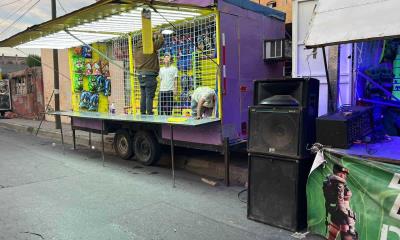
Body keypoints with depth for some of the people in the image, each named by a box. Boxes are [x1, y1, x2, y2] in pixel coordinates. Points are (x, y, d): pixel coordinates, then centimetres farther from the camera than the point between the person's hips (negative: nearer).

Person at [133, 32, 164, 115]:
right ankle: (149, 114, -7)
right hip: (149, 74, -7)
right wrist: (158, 35, 15)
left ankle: (142, 113, 17)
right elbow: (161, 40, -5)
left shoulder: (136, 48, 9)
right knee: (149, 96, -6)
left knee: (143, 96, 13)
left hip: (140, 74, 7)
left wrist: (153, 37, 24)